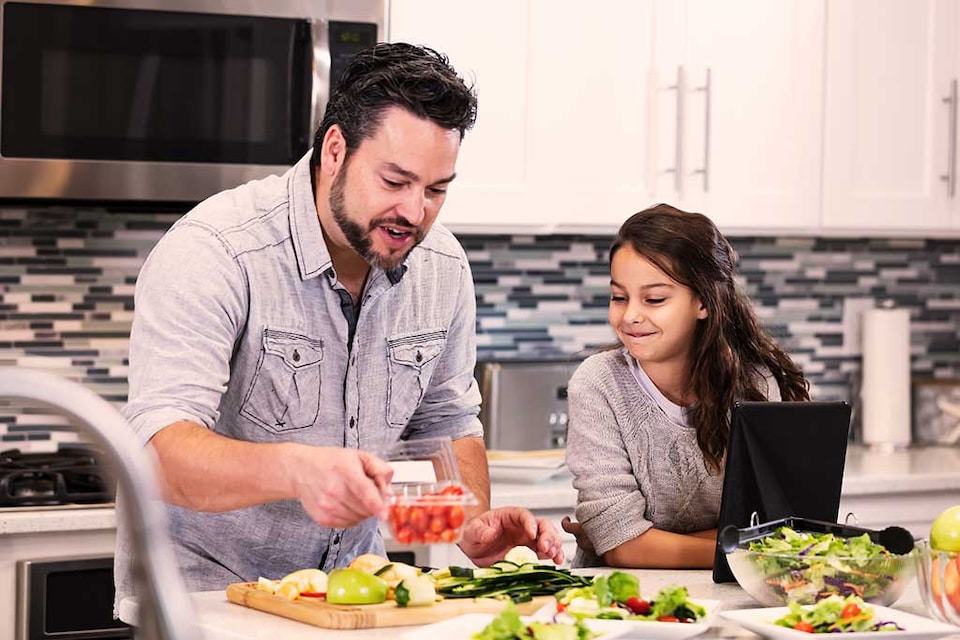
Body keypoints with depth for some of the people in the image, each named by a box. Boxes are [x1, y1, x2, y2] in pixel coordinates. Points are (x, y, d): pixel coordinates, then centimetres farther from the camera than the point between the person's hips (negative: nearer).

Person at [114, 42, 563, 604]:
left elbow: (446, 423, 14)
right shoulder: (213, 251, -21)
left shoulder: (442, 267, 0)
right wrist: (294, 469, -48)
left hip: (350, 592, 7)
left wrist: (476, 525, -5)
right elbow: (159, 450, -31)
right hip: (200, 590, -6)